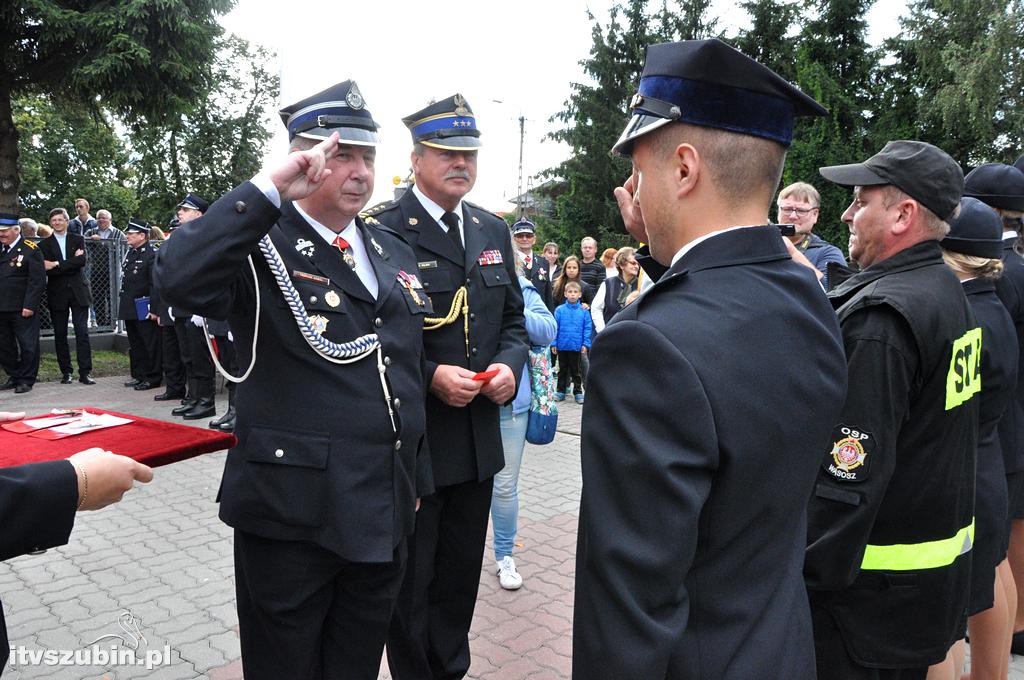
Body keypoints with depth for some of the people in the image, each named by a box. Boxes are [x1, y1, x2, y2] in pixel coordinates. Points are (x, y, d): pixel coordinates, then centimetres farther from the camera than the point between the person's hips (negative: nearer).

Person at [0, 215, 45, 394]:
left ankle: (26, 380, 11)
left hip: (22, 309, -6)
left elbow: (38, 281, -10)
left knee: (27, 345, 0)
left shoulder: (30, 250, -6)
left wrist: (29, 306, -16)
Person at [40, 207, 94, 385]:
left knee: (82, 333, -5)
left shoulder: (78, 240, 9)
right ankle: (66, 372, 14)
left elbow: (83, 260, -9)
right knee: (60, 335, 5)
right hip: (57, 295, 1)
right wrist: (72, 263, -13)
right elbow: (47, 270, -7)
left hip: (78, 292, -1)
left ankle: (85, 373, -4)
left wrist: (57, 265, -14)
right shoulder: (44, 244, 7)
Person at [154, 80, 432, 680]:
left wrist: (415, 480, 16)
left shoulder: (395, 252, 11)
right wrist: (270, 187, -28)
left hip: (386, 513, 6)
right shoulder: (261, 242, -9)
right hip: (292, 516, -5)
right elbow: (181, 280, -31)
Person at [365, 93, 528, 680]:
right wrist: (430, 377, -22)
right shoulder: (381, 230, -11)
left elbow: (513, 318, 14)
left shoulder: (494, 230, 8)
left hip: (479, 438, 6)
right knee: (410, 582, 13)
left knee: (461, 576, 21)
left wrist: (509, 365, -6)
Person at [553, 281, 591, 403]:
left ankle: (578, 392, 22)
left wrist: (586, 344, -7)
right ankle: (561, 391, 25)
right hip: (562, 346, 0)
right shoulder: (559, 310, -6)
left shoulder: (584, 311, -5)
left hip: (576, 346, 0)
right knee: (562, 369, 15)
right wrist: (553, 343, -5)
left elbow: (587, 328, -3)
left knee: (576, 370, 12)